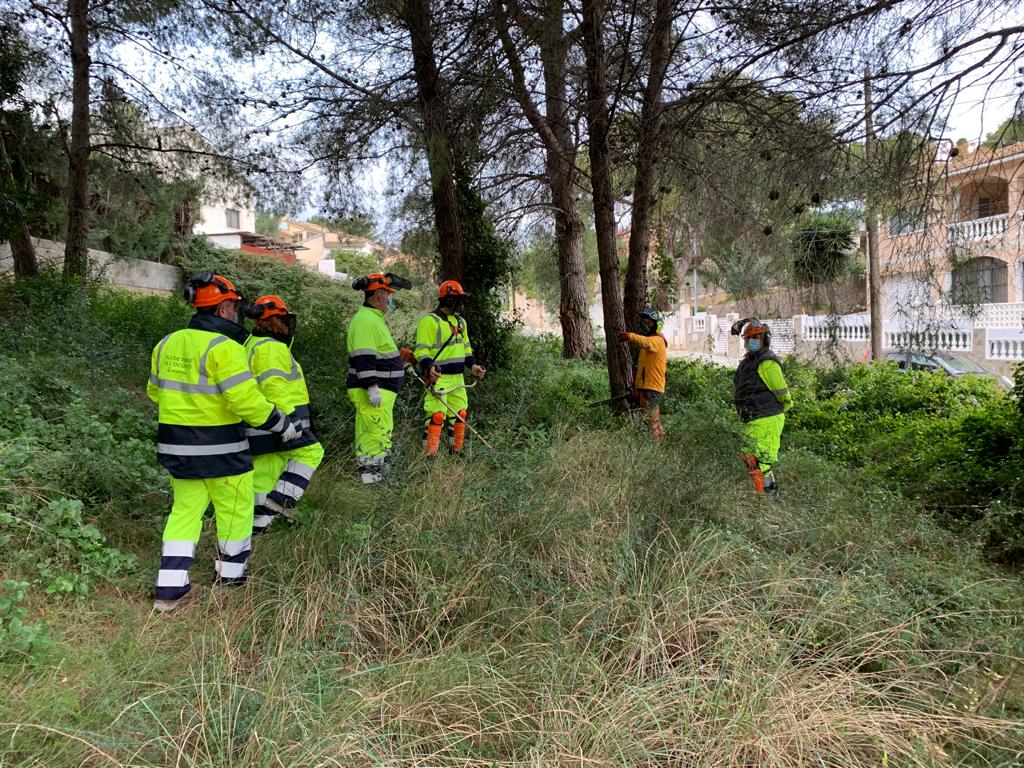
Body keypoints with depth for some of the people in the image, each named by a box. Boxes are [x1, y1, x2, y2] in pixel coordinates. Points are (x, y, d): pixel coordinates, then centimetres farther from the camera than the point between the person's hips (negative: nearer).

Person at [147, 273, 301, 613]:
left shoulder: (168, 343, 7)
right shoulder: (223, 347, -18)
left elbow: (156, 391, 17)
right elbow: (247, 401, -23)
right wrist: (284, 425, -12)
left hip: (175, 444, 7)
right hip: (219, 448, -7)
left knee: (185, 510, 16)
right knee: (235, 512, 12)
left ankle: (170, 589, 14)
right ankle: (231, 578, 27)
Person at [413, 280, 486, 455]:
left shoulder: (460, 321, 17)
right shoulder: (429, 321, -9)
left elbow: (466, 348, 24)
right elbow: (421, 351, -14)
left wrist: (472, 365, 9)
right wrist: (429, 367, -31)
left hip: (457, 378, 8)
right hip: (438, 378, -8)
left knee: (460, 414, 13)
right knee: (436, 416, -12)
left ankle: (456, 450, 25)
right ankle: (430, 453, -7)